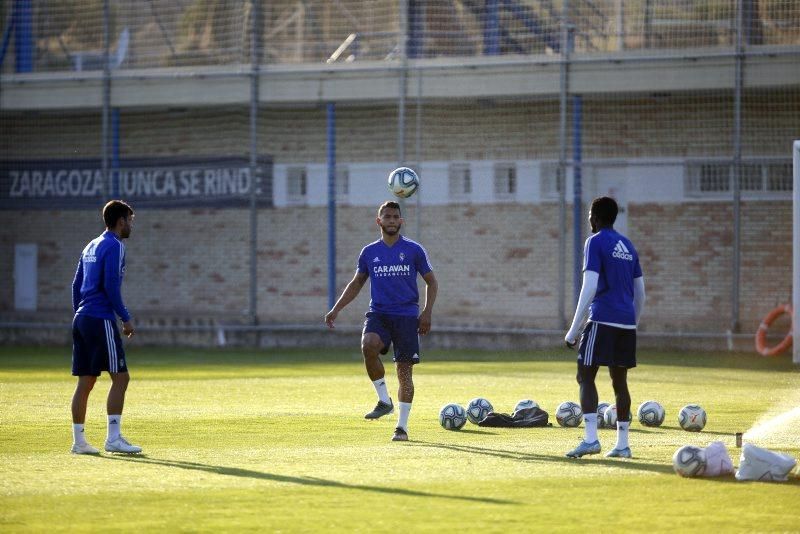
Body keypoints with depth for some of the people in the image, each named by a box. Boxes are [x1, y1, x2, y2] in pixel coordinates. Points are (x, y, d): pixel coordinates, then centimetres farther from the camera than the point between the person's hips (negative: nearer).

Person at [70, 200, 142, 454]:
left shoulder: (91, 246, 18)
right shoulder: (114, 246, -8)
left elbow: (76, 285, 19)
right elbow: (111, 286, -16)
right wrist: (125, 318, -11)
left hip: (82, 319, 9)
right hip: (101, 319, -9)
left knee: (85, 381, 8)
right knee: (120, 377, -5)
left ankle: (78, 440, 7)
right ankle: (113, 438, -10)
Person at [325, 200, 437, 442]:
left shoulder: (414, 250, 3)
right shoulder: (369, 252, 10)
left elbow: (431, 282, 9)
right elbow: (356, 283, 20)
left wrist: (427, 312, -4)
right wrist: (336, 309, 11)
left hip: (406, 316, -1)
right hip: (378, 314, 1)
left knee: (404, 370, -4)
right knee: (368, 345, -30)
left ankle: (402, 426, 5)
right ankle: (384, 400, -14)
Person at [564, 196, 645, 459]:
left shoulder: (595, 242, -5)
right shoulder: (628, 246, 17)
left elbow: (589, 288, -13)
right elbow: (640, 293, 19)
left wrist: (573, 330, -11)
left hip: (603, 321, -7)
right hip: (627, 323, 7)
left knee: (585, 376, -6)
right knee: (619, 381, 11)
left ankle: (591, 439, -19)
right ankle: (622, 444, 10)